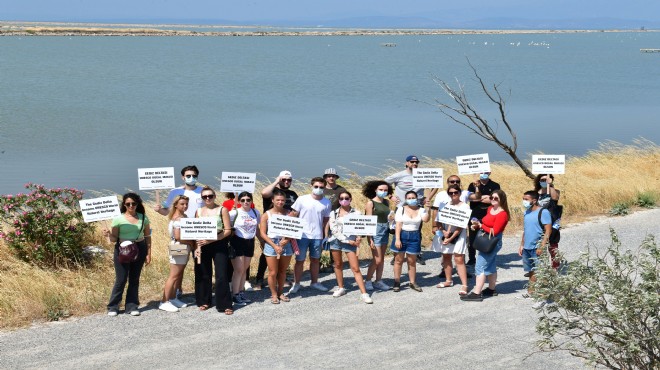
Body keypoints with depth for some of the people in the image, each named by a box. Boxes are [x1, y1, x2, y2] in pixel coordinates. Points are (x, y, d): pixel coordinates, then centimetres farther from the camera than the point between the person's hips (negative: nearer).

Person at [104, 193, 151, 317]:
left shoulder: (143, 218, 5)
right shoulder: (118, 219, -3)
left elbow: (147, 236, 9)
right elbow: (114, 239, -2)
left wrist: (148, 253, 4)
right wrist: (108, 235, -24)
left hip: (139, 250, 3)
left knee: (134, 279, 8)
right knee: (121, 279, -4)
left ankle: (132, 306, 17)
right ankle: (113, 307, 8)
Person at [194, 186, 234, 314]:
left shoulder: (222, 210, -2)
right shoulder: (199, 211, 9)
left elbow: (228, 230, -7)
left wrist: (211, 240, -15)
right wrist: (197, 246, -5)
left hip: (219, 245, -3)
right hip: (203, 246, 3)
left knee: (221, 276, -7)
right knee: (203, 275, 9)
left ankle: (225, 305, -2)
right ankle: (204, 301, 24)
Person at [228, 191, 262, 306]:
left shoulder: (255, 213, 5)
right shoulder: (235, 213, -10)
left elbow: (257, 229, 16)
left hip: (250, 242, 5)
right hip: (237, 242, -5)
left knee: (244, 270, 11)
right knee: (239, 270, -5)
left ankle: (241, 292, 20)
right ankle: (235, 296, 1)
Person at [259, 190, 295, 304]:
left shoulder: (288, 213, 1)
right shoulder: (267, 214, -2)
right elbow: (262, 233, -5)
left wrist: (287, 240, -17)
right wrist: (274, 246, -12)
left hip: (286, 244, 2)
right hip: (271, 244, -2)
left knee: (282, 271, 11)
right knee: (273, 272, 0)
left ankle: (280, 292, 25)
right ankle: (274, 294, 15)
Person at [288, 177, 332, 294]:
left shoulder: (326, 203, 3)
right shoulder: (302, 199, -5)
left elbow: (326, 220, 12)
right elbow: (293, 215, -1)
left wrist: (325, 234, 10)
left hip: (317, 236, 3)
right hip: (302, 235, -3)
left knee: (315, 259, 14)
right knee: (300, 260, 3)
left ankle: (315, 282, 28)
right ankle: (296, 284, 14)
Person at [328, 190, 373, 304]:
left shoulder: (356, 213, 1)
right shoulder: (334, 213, 2)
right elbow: (334, 230, -4)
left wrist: (359, 237, -21)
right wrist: (347, 241, -11)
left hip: (350, 241, -2)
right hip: (336, 240, 2)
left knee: (355, 268, -8)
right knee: (338, 265, 13)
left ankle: (364, 294, -9)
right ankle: (341, 288, 29)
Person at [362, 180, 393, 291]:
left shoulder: (386, 202, 9)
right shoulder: (370, 203, -8)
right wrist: (370, 239, -14)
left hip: (385, 231, 6)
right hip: (375, 231, -6)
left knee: (382, 259, 10)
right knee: (377, 259, -7)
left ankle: (378, 281, 19)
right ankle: (368, 281, 6)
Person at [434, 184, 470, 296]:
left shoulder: (464, 207, -10)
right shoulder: (445, 205, 3)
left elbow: (461, 226, -13)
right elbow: (438, 221, 6)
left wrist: (451, 238, -17)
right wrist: (443, 231, -12)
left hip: (459, 235, -5)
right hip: (446, 235, 5)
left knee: (459, 259, -11)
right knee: (446, 257, 15)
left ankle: (464, 285, -12)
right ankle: (448, 281, 32)